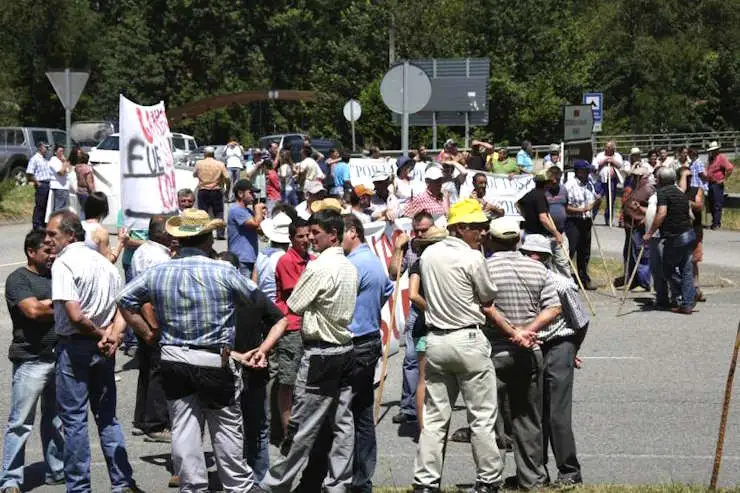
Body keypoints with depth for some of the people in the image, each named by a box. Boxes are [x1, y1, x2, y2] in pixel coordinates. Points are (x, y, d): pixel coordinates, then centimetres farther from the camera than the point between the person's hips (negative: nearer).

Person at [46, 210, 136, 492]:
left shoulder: (63, 263, -14)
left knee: (74, 419, 2)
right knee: (107, 417, 14)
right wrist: (113, 335, -4)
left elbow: (75, 315, -23)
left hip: (74, 346, -7)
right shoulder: (103, 261, 11)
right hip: (103, 350, 7)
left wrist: (100, 335, -9)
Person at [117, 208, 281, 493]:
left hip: (174, 362, 3)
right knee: (227, 429, 8)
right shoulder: (223, 272, -9)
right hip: (216, 362, -3)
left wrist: (147, 334, 16)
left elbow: (125, 300, 13)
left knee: (183, 429, 6)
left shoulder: (158, 273, 3)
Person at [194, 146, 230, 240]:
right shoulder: (220, 164, -3)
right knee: (219, 213, 8)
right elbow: (227, 178, -7)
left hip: (203, 191, 0)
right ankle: (220, 234, 3)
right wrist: (227, 189, 7)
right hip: (216, 191, 0)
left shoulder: (199, 163, -3)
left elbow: (194, 174, 12)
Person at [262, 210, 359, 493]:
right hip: (345, 350, 8)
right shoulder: (349, 267, 9)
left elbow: (293, 306, -12)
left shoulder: (319, 267, -17)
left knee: (302, 426, -2)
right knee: (342, 423, 8)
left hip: (319, 354, -8)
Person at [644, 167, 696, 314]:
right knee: (686, 269, 11)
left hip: (675, 237, -8)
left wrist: (650, 233, -19)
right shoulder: (681, 193, 16)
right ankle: (687, 303, 9)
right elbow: (690, 214, 17)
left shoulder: (663, 192, -10)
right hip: (689, 234, 8)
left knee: (668, 271, 4)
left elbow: (662, 214, -22)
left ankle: (693, 294, 1)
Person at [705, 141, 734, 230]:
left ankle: (717, 223, -7)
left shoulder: (721, 157, -10)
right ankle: (714, 222, 19)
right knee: (711, 205, 12)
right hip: (710, 184, 9)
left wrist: (724, 179, -16)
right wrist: (707, 178, 16)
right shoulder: (711, 159, 16)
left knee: (717, 205, -8)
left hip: (717, 185, -9)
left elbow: (730, 168, -21)